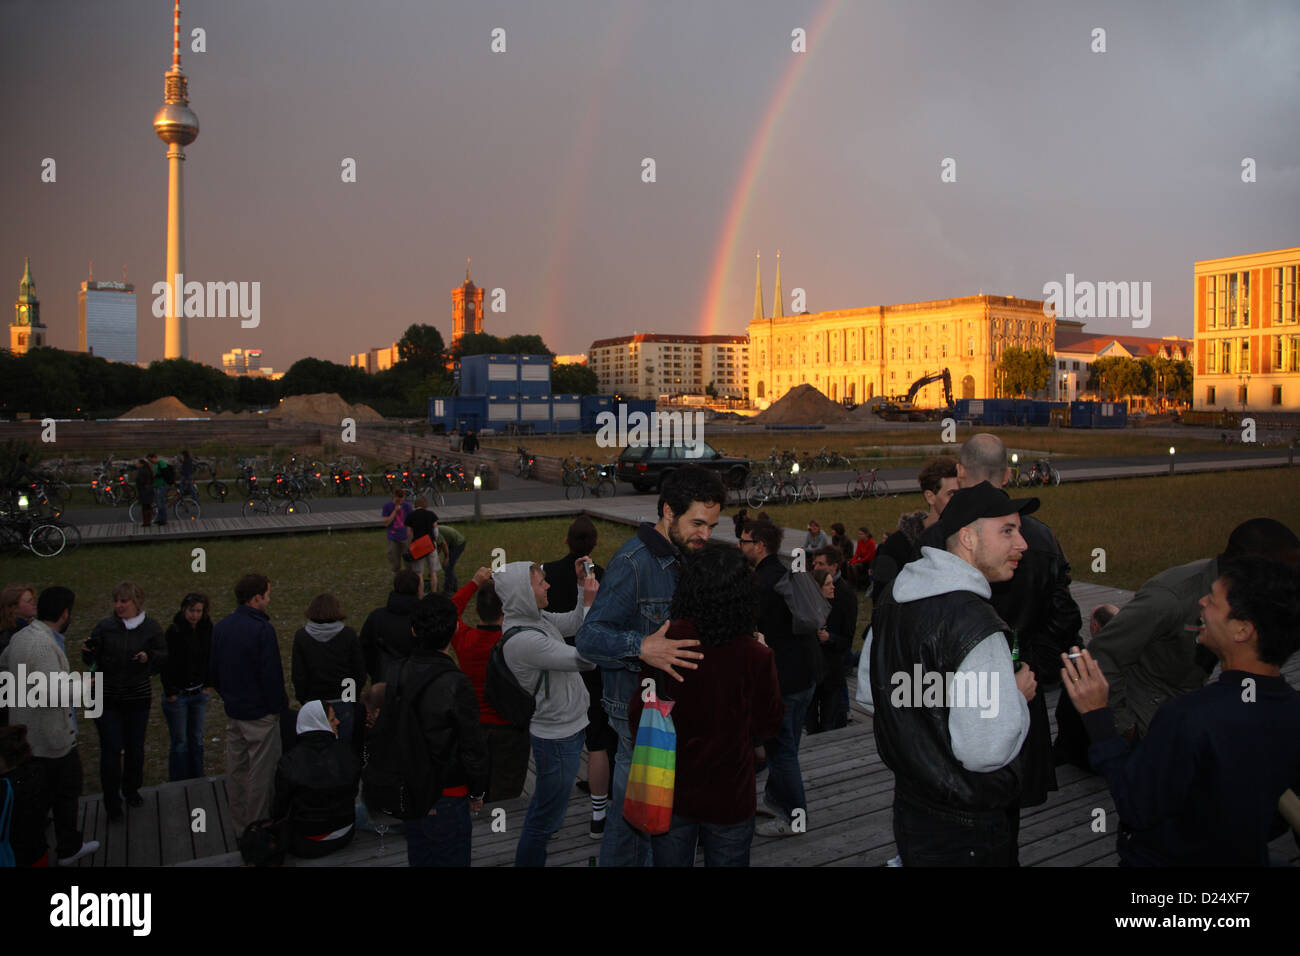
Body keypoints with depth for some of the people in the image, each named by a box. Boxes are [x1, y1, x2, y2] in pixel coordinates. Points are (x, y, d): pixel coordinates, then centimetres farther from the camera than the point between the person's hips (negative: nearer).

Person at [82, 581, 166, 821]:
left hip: (137, 696, 1)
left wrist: (149, 656, -17)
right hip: (107, 697, -1)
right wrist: (87, 651, -21)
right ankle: (112, 802, 10)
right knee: (111, 749, -2)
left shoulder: (151, 628, 0)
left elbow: (163, 656, 3)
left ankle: (132, 790, 33)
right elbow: (91, 659, 0)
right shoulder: (105, 626, -2)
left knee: (135, 747, 12)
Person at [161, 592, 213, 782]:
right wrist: (170, 693, -12)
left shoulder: (207, 629, -1)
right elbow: (166, 664, -13)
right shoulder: (174, 631, -16)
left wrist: (206, 686, 8)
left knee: (196, 739, 12)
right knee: (180, 743, 3)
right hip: (177, 695, -5)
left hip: (198, 693, 5)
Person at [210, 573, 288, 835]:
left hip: (233, 712, 8)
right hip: (260, 714, -8)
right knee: (261, 772, 2)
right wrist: (279, 706, -8)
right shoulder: (262, 629, -20)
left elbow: (213, 671, 13)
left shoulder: (220, 627, 5)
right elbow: (272, 674, -20)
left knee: (235, 770, 17)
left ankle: (240, 826, 29)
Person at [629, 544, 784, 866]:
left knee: (669, 860, 19)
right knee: (727, 859, 18)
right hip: (729, 797, -1)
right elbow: (768, 725, -4)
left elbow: (638, 713, -6)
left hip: (669, 792, 1)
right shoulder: (756, 658, -20)